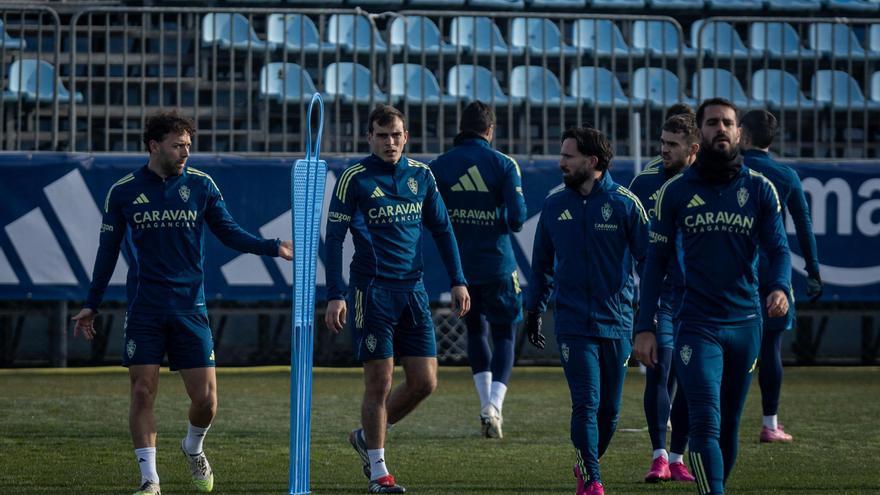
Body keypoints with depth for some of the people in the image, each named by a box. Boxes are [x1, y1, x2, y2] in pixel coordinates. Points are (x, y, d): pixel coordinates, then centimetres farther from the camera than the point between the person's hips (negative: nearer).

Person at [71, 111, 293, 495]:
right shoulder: (123, 191, 2)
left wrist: (273, 247, -5)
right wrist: (92, 304, 12)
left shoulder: (201, 185, 3)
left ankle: (194, 448, 29)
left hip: (190, 308, 1)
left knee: (205, 398, -2)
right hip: (144, 311, -1)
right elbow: (108, 249, 10)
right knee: (142, 393, -5)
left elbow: (229, 232, 9)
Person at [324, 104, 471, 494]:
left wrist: (458, 281, 10)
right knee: (379, 383, -4)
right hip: (372, 292, -5)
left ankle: (366, 437, 24)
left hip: (413, 291, 5)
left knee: (424, 382, 2)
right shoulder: (354, 179, -6)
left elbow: (442, 229, 16)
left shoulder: (421, 175, 8)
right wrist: (334, 296, -13)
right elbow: (333, 238, -6)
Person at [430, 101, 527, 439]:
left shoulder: (439, 166, 0)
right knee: (504, 335, 6)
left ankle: (486, 404, 15)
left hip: (460, 267, 2)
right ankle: (494, 406, -13)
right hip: (497, 265, -2)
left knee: (476, 331, 20)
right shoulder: (503, 165, -6)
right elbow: (517, 217, -13)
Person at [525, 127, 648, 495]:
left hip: (617, 322, 0)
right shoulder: (555, 203, 4)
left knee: (609, 409, 7)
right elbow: (542, 261, 16)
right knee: (586, 404, -11)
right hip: (573, 323, 0)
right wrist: (534, 309, 18)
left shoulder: (624, 203, -5)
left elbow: (648, 258, -2)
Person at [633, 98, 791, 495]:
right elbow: (657, 261, 4)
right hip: (697, 325, -2)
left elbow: (778, 248, 0)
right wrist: (645, 328, -2)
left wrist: (779, 288, -23)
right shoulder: (676, 191, 2)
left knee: (728, 427, 11)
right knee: (706, 425, -15)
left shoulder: (759, 189, 5)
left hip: (745, 324, 2)